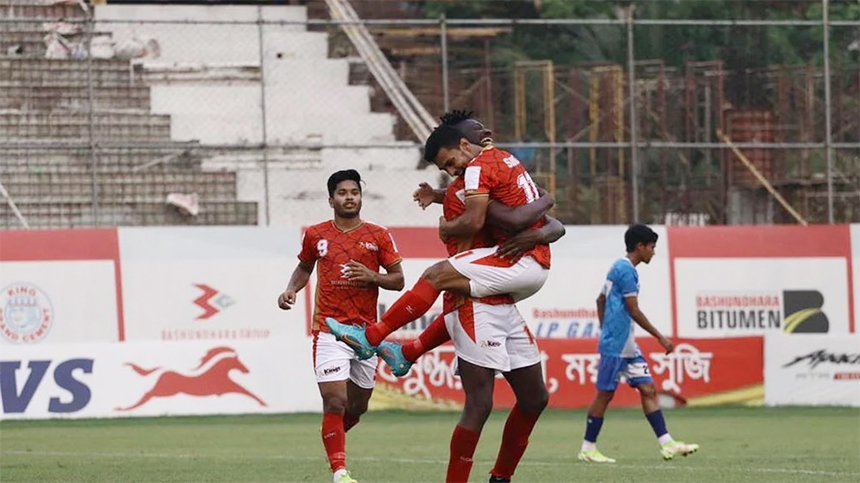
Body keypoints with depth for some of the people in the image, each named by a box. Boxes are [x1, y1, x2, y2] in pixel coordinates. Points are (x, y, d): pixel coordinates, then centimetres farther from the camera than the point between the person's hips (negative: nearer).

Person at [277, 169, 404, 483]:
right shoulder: (316, 235, 6)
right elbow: (304, 267, 23)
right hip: (329, 330, -2)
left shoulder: (378, 236, 4)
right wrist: (291, 290, 4)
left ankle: (333, 440, 43)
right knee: (335, 402, -14)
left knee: (357, 406, 12)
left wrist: (373, 276, -13)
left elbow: (398, 280, 5)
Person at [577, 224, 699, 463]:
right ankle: (587, 449, 4)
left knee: (648, 389, 4)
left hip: (627, 345, 10)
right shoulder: (626, 270, -15)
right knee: (605, 394, -3)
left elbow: (601, 300, 25)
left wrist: (605, 331, 28)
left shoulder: (618, 268, 15)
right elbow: (634, 311, -18)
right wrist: (660, 337, -13)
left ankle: (666, 443, 0)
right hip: (616, 345, -10)